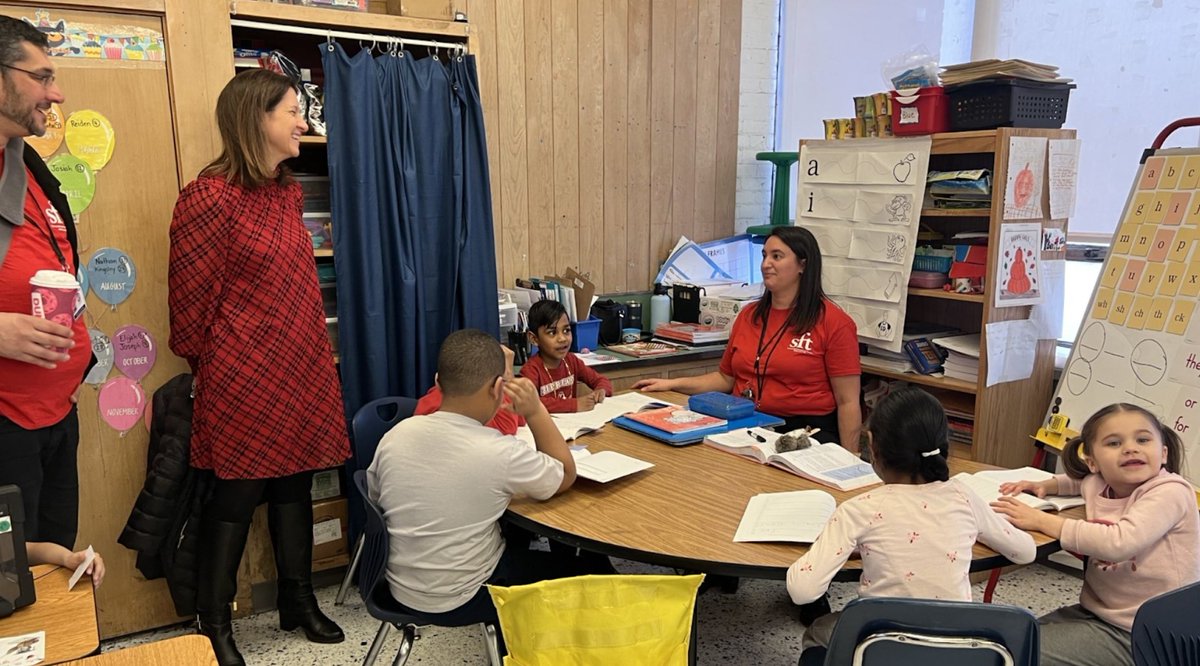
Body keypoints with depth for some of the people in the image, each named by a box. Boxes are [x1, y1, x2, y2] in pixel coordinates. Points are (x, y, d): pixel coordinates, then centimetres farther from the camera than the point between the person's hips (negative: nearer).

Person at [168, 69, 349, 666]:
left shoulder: (287, 192, 11)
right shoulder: (210, 199, -15)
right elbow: (191, 299, -10)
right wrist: (211, 367, 0)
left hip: (301, 370, 7)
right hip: (243, 378, -7)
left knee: (295, 484, 15)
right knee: (236, 494, 4)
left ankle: (299, 602, 31)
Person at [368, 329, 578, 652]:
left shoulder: (396, 434, -11)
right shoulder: (501, 452, -25)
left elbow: (374, 499, 6)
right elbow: (566, 475, -8)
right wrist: (536, 411, -9)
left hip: (400, 587, 6)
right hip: (459, 601, -5)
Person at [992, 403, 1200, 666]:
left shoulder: (1171, 492, -19)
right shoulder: (1098, 483, 2)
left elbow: (1119, 542, -34)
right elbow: (1080, 479, 28)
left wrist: (1041, 520, -27)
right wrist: (1045, 485, 8)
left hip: (1137, 635, -7)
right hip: (1093, 611, 7)